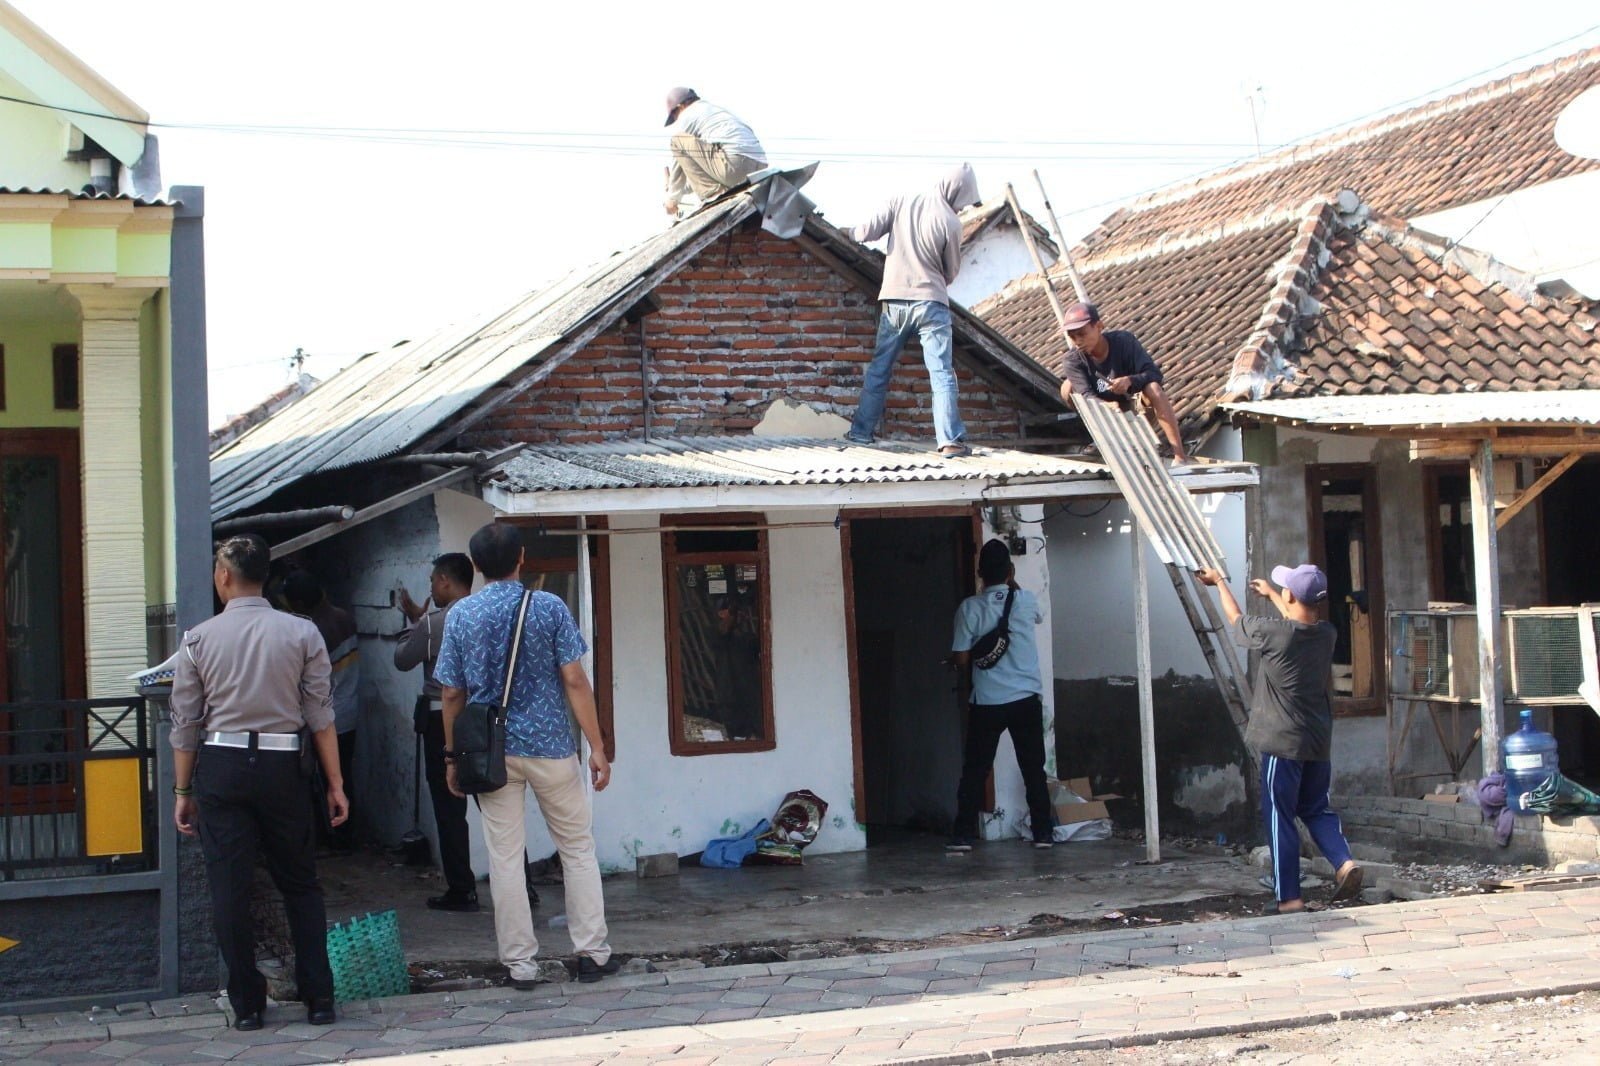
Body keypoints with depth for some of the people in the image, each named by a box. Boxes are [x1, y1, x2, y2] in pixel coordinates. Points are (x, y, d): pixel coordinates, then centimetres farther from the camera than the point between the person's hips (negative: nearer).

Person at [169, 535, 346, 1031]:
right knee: (300, 885, 11)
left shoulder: (199, 639, 0)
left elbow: (186, 723, 2)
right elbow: (321, 715, -1)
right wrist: (335, 783, 4)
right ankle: (319, 999, 9)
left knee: (230, 890, 5)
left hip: (220, 767, 0)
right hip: (281, 766, 1)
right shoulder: (301, 633, -1)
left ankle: (247, 1004, 9)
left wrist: (183, 790, 11)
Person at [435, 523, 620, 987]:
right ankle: (592, 952, 11)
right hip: (550, 745, -1)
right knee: (578, 848, 10)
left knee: (505, 857, 6)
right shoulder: (550, 607, -5)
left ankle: (520, 963, 8)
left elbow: (452, 694, 2)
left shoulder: (460, 615, 0)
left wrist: (453, 756, 11)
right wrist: (597, 747, -5)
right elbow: (574, 681, -8)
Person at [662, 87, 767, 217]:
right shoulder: (719, 110, 35)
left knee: (679, 141, 0)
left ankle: (713, 192, -7)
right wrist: (685, 188, 47)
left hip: (735, 166, -9)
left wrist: (673, 197, 25)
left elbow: (678, 161, 14)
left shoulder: (687, 116, 10)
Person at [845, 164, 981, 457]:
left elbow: (866, 232, -7)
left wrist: (852, 231, 16)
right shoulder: (950, 223, -8)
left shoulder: (900, 202, 0)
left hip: (894, 301, 4)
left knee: (879, 369, 15)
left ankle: (861, 431, 19)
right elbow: (952, 272, 2)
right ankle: (951, 440, -11)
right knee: (942, 373, -4)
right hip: (931, 303, -4)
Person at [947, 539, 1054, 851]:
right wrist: (1012, 583, 31)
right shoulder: (1026, 600, 0)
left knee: (975, 771, 6)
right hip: (1027, 699, 1)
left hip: (986, 703, -1)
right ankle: (1043, 832, 9)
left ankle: (963, 835, 3)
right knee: (1033, 769, 8)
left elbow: (961, 658, -5)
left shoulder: (969, 608, -6)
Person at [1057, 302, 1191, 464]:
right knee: (1068, 387, -22)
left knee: (1153, 388, -34)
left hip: (1132, 399, -2)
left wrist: (1130, 381, -47)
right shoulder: (1074, 359, -22)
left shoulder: (1123, 341, -26)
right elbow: (1086, 395, -34)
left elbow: (1154, 374, -27)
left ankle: (1180, 455, -36)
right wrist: (1108, 407, -56)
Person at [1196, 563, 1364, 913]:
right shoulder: (1327, 634, 0)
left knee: (1279, 818, 3)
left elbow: (1235, 618, 4)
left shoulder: (1274, 632, -17)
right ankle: (1344, 862, -3)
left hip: (1283, 743, -6)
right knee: (1317, 808, 20)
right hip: (1319, 742, 6)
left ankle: (1288, 897, 4)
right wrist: (1270, 593, 41)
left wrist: (1219, 582, 22)